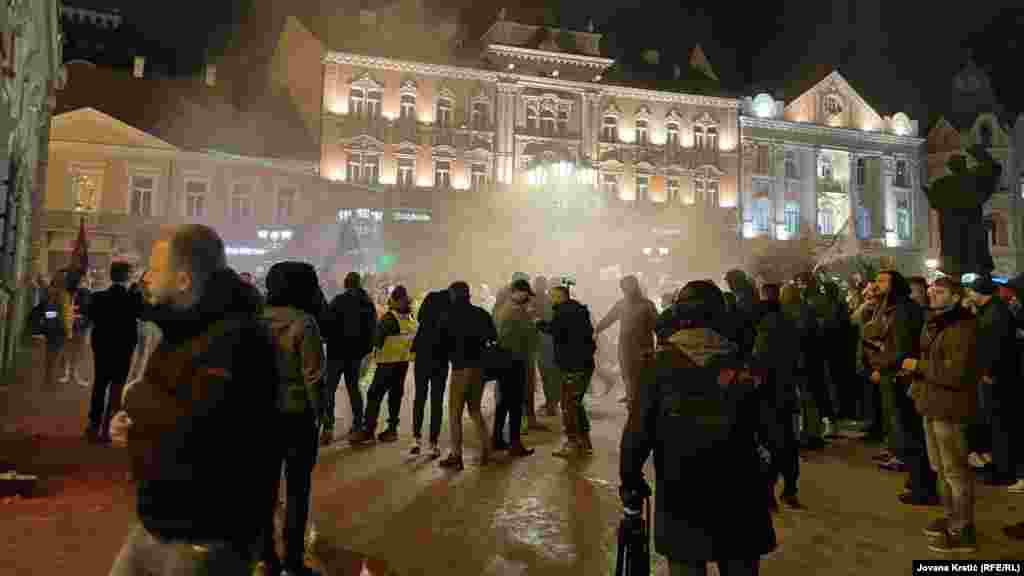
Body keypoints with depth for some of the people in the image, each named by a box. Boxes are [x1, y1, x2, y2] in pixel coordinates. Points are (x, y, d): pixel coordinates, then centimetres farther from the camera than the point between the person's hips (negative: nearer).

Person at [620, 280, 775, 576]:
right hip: (739, 494, 2)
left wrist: (630, 480, 0)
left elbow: (638, 429, -11)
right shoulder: (740, 361, -3)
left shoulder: (661, 362, -9)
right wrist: (766, 480, 17)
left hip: (681, 494, -2)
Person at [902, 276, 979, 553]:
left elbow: (956, 373, -23)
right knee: (940, 467, 19)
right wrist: (917, 382, 10)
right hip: (932, 404, 9)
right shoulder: (934, 323, 12)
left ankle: (963, 531, 10)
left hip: (949, 407, -9)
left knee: (955, 470, 0)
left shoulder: (962, 328, -16)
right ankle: (952, 517, 32)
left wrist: (918, 366, -16)